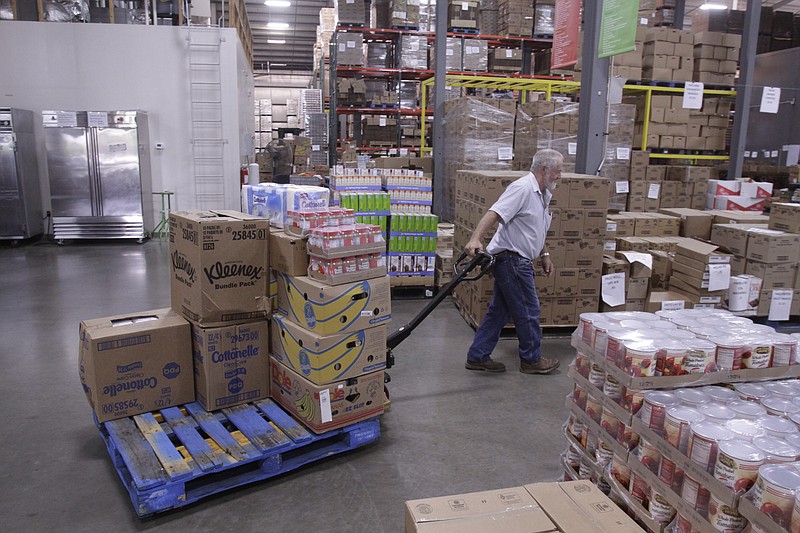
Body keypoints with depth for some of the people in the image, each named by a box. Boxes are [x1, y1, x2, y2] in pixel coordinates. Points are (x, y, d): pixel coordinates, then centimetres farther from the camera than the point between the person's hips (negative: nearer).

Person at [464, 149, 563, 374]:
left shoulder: (543, 194, 15)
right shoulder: (523, 188, -17)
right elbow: (494, 212, -29)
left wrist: (544, 254, 24)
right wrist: (475, 238, -42)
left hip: (516, 260, 10)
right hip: (512, 259, -10)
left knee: (499, 311, 13)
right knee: (528, 311, 3)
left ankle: (478, 357, 20)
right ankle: (531, 360, 19)